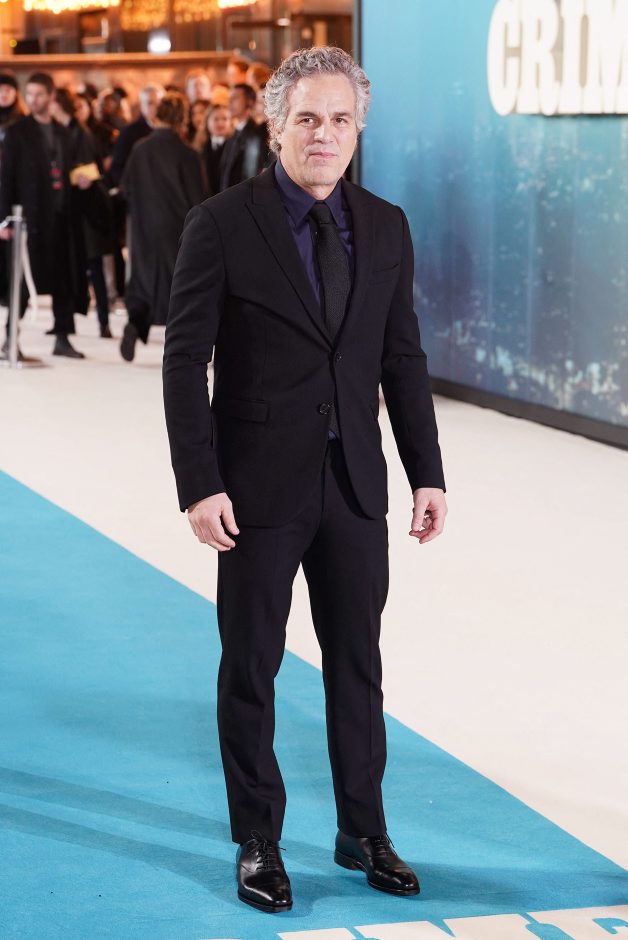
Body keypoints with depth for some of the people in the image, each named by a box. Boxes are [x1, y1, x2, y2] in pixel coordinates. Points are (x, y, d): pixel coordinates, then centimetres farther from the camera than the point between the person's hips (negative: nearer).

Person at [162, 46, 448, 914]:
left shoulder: (384, 227, 5)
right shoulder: (221, 224, -8)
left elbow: (404, 359, 9)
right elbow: (185, 363, -9)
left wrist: (428, 474, 4)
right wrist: (200, 484, -15)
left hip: (354, 484, 4)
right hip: (260, 485, -4)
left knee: (357, 663, 11)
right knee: (251, 668, 7)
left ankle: (364, 833, 25)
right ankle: (258, 844, 20)